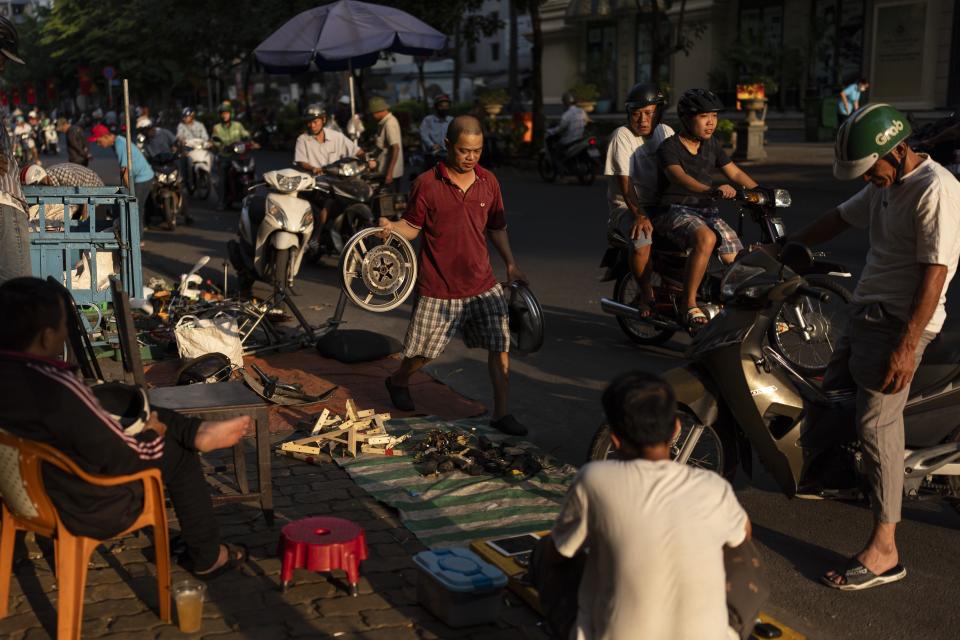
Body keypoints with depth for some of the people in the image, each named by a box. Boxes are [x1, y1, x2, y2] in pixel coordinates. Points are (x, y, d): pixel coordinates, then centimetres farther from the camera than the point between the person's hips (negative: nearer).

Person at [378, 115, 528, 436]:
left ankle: (501, 413, 7)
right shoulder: (427, 183, -10)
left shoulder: (488, 182, 3)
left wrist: (510, 264, 10)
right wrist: (391, 227, -26)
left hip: (482, 284, 3)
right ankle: (399, 381, 42)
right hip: (438, 289, -3)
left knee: (500, 344, -4)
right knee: (423, 352, 10)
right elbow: (412, 226, -6)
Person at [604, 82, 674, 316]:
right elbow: (625, 182, -16)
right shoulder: (622, 136, -7)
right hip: (627, 207, -5)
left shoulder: (666, 133, 9)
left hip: (659, 206, 5)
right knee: (642, 238, -35)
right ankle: (646, 295, -13)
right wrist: (640, 215, -28)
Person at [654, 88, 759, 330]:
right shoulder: (669, 147, -10)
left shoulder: (711, 144, 13)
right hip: (675, 210, -6)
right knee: (706, 238, -36)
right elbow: (680, 177, -28)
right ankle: (689, 305, -30)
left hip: (707, 211, 7)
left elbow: (735, 173, 14)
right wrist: (713, 190, -45)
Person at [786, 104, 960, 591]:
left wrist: (907, 347, -26)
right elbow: (840, 218, 25)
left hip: (900, 324, -9)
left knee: (876, 421, -13)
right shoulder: (886, 184, 12)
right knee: (833, 394, 15)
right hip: (865, 313, 9)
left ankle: (884, 551, -11)